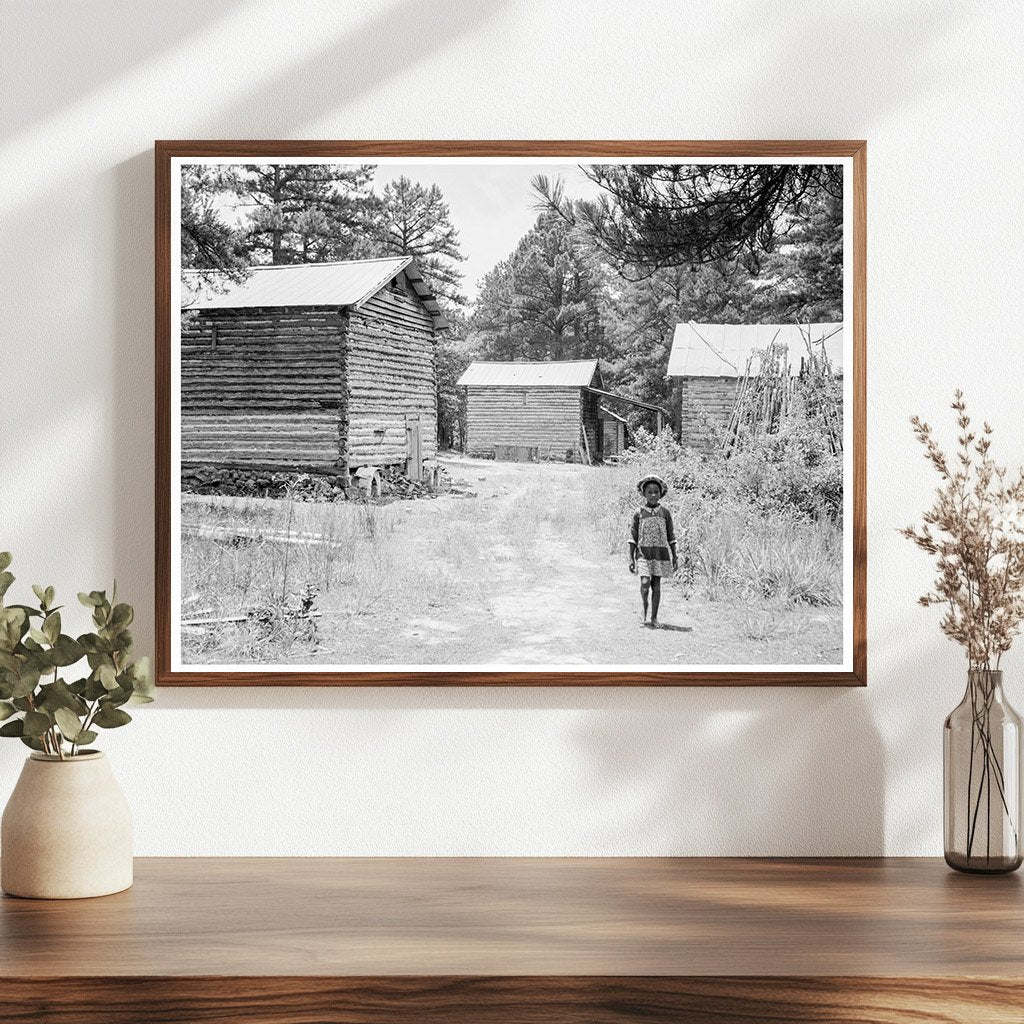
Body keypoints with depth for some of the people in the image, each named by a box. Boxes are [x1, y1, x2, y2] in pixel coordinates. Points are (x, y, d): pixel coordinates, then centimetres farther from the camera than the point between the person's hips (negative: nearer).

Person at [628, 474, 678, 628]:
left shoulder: (665, 513, 3)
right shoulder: (639, 513, 0)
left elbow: (671, 537, 8)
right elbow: (633, 537, 3)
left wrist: (674, 557, 6)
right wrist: (631, 559, -1)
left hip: (661, 553, 1)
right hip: (643, 553, -1)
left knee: (656, 585, 4)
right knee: (645, 583, -15)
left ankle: (654, 617, 12)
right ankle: (645, 608, 10)